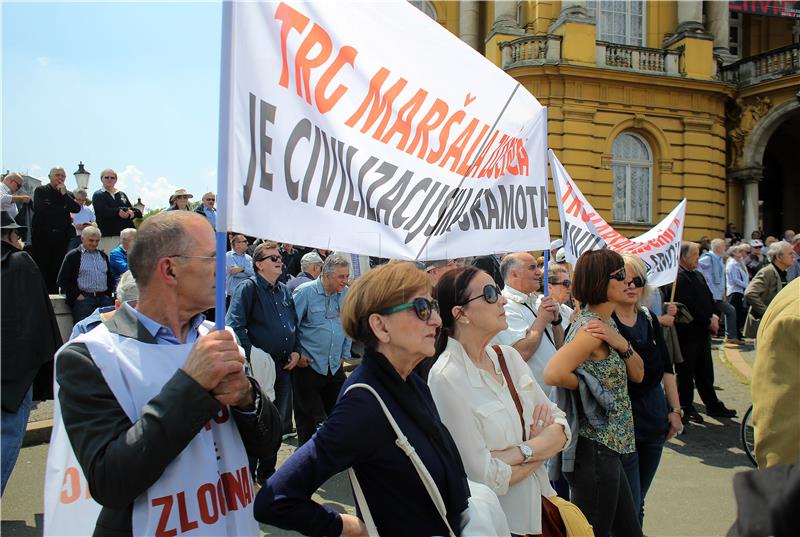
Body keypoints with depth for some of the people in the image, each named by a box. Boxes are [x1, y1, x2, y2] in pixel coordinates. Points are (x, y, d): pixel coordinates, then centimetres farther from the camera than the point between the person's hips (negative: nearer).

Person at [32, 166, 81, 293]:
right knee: (41, 268, -1)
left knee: (57, 268, 3)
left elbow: (77, 209, -2)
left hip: (61, 236, 3)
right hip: (42, 236, -2)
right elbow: (39, 208, -10)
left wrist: (64, 194, -7)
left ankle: (54, 294, 7)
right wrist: (63, 209, -4)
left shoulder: (68, 194, 15)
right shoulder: (40, 191, 7)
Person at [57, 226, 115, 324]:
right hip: (83, 298, -4)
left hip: (104, 297, 4)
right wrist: (77, 295, -7)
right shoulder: (72, 256, 7)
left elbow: (110, 277, 27)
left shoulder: (103, 255, 22)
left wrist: (108, 293, 10)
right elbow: (62, 280, 2)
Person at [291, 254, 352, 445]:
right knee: (308, 418, 5)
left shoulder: (346, 294, 4)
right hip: (308, 366, -5)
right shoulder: (305, 292, -11)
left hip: (335, 367, 5)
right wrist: (296, 354, -9)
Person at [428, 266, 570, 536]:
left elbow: (561, 427, -2)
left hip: (538, 506, 6)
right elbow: (484, 478, -23)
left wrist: (518, 452, -20)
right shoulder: (447, 378, -23)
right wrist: (541, 447, -10)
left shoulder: (508, 356, -1)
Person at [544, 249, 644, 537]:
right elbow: (553, 374, -34)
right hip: (594, 449, -10)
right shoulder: (592, 329, -20)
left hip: (606, 447, 10)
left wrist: (623, 344, -11)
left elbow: (637, 374, 9)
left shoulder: (606, 322, 9)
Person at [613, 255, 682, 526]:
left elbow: (666, 368, 14)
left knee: (638, 501, 18)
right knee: (629, 506, 0)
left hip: (654, 417, 7)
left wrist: (675, 410, 12)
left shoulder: (649, 319, 9)